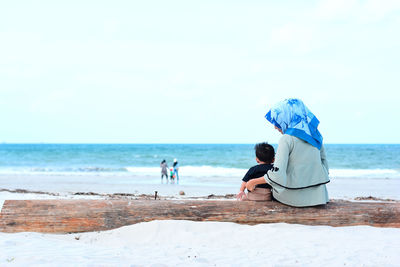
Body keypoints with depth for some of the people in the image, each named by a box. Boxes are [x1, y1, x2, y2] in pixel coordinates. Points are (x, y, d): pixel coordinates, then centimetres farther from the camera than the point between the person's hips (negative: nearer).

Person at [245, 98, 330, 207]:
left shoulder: (287, 139, -15)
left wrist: (253, 182, -8)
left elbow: (277, 174, -21)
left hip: (296, 197, -6)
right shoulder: (315, 134, 5)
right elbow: (324, 162, 13)